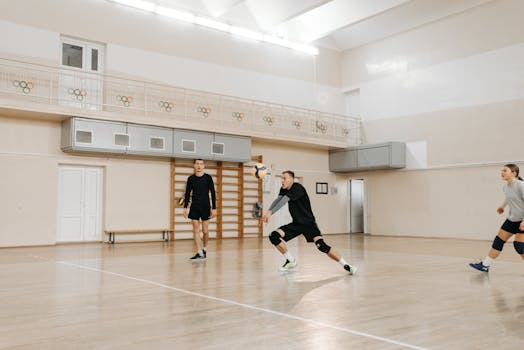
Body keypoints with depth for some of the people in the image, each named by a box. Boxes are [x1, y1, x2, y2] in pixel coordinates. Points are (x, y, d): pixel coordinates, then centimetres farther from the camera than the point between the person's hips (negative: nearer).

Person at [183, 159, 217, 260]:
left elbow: (213, 193, -1)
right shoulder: (191, 179, 4)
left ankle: (204, 249, 25)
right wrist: (185, 207, 0)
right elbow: (187, 194, 8)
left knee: (205, 230, 2)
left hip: (205, 207, -2)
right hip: (194, 207, 2)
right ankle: (199, 253, -2)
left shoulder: (208, 178, -2)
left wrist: (214, 208, -6)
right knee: (196, 230, -4)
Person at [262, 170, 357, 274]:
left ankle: (346, 265, -8)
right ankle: (291, 261, 8)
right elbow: (278, 200, -11)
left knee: (321, 245, -23)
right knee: (274, 236, -10)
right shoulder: (284, 190, 5)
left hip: (308, 223, -7)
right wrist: (268, 211, -31)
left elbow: (284, 201, -32)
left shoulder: (297, 188, -19)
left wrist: (270, 212, -43)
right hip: (296, 224, 7)